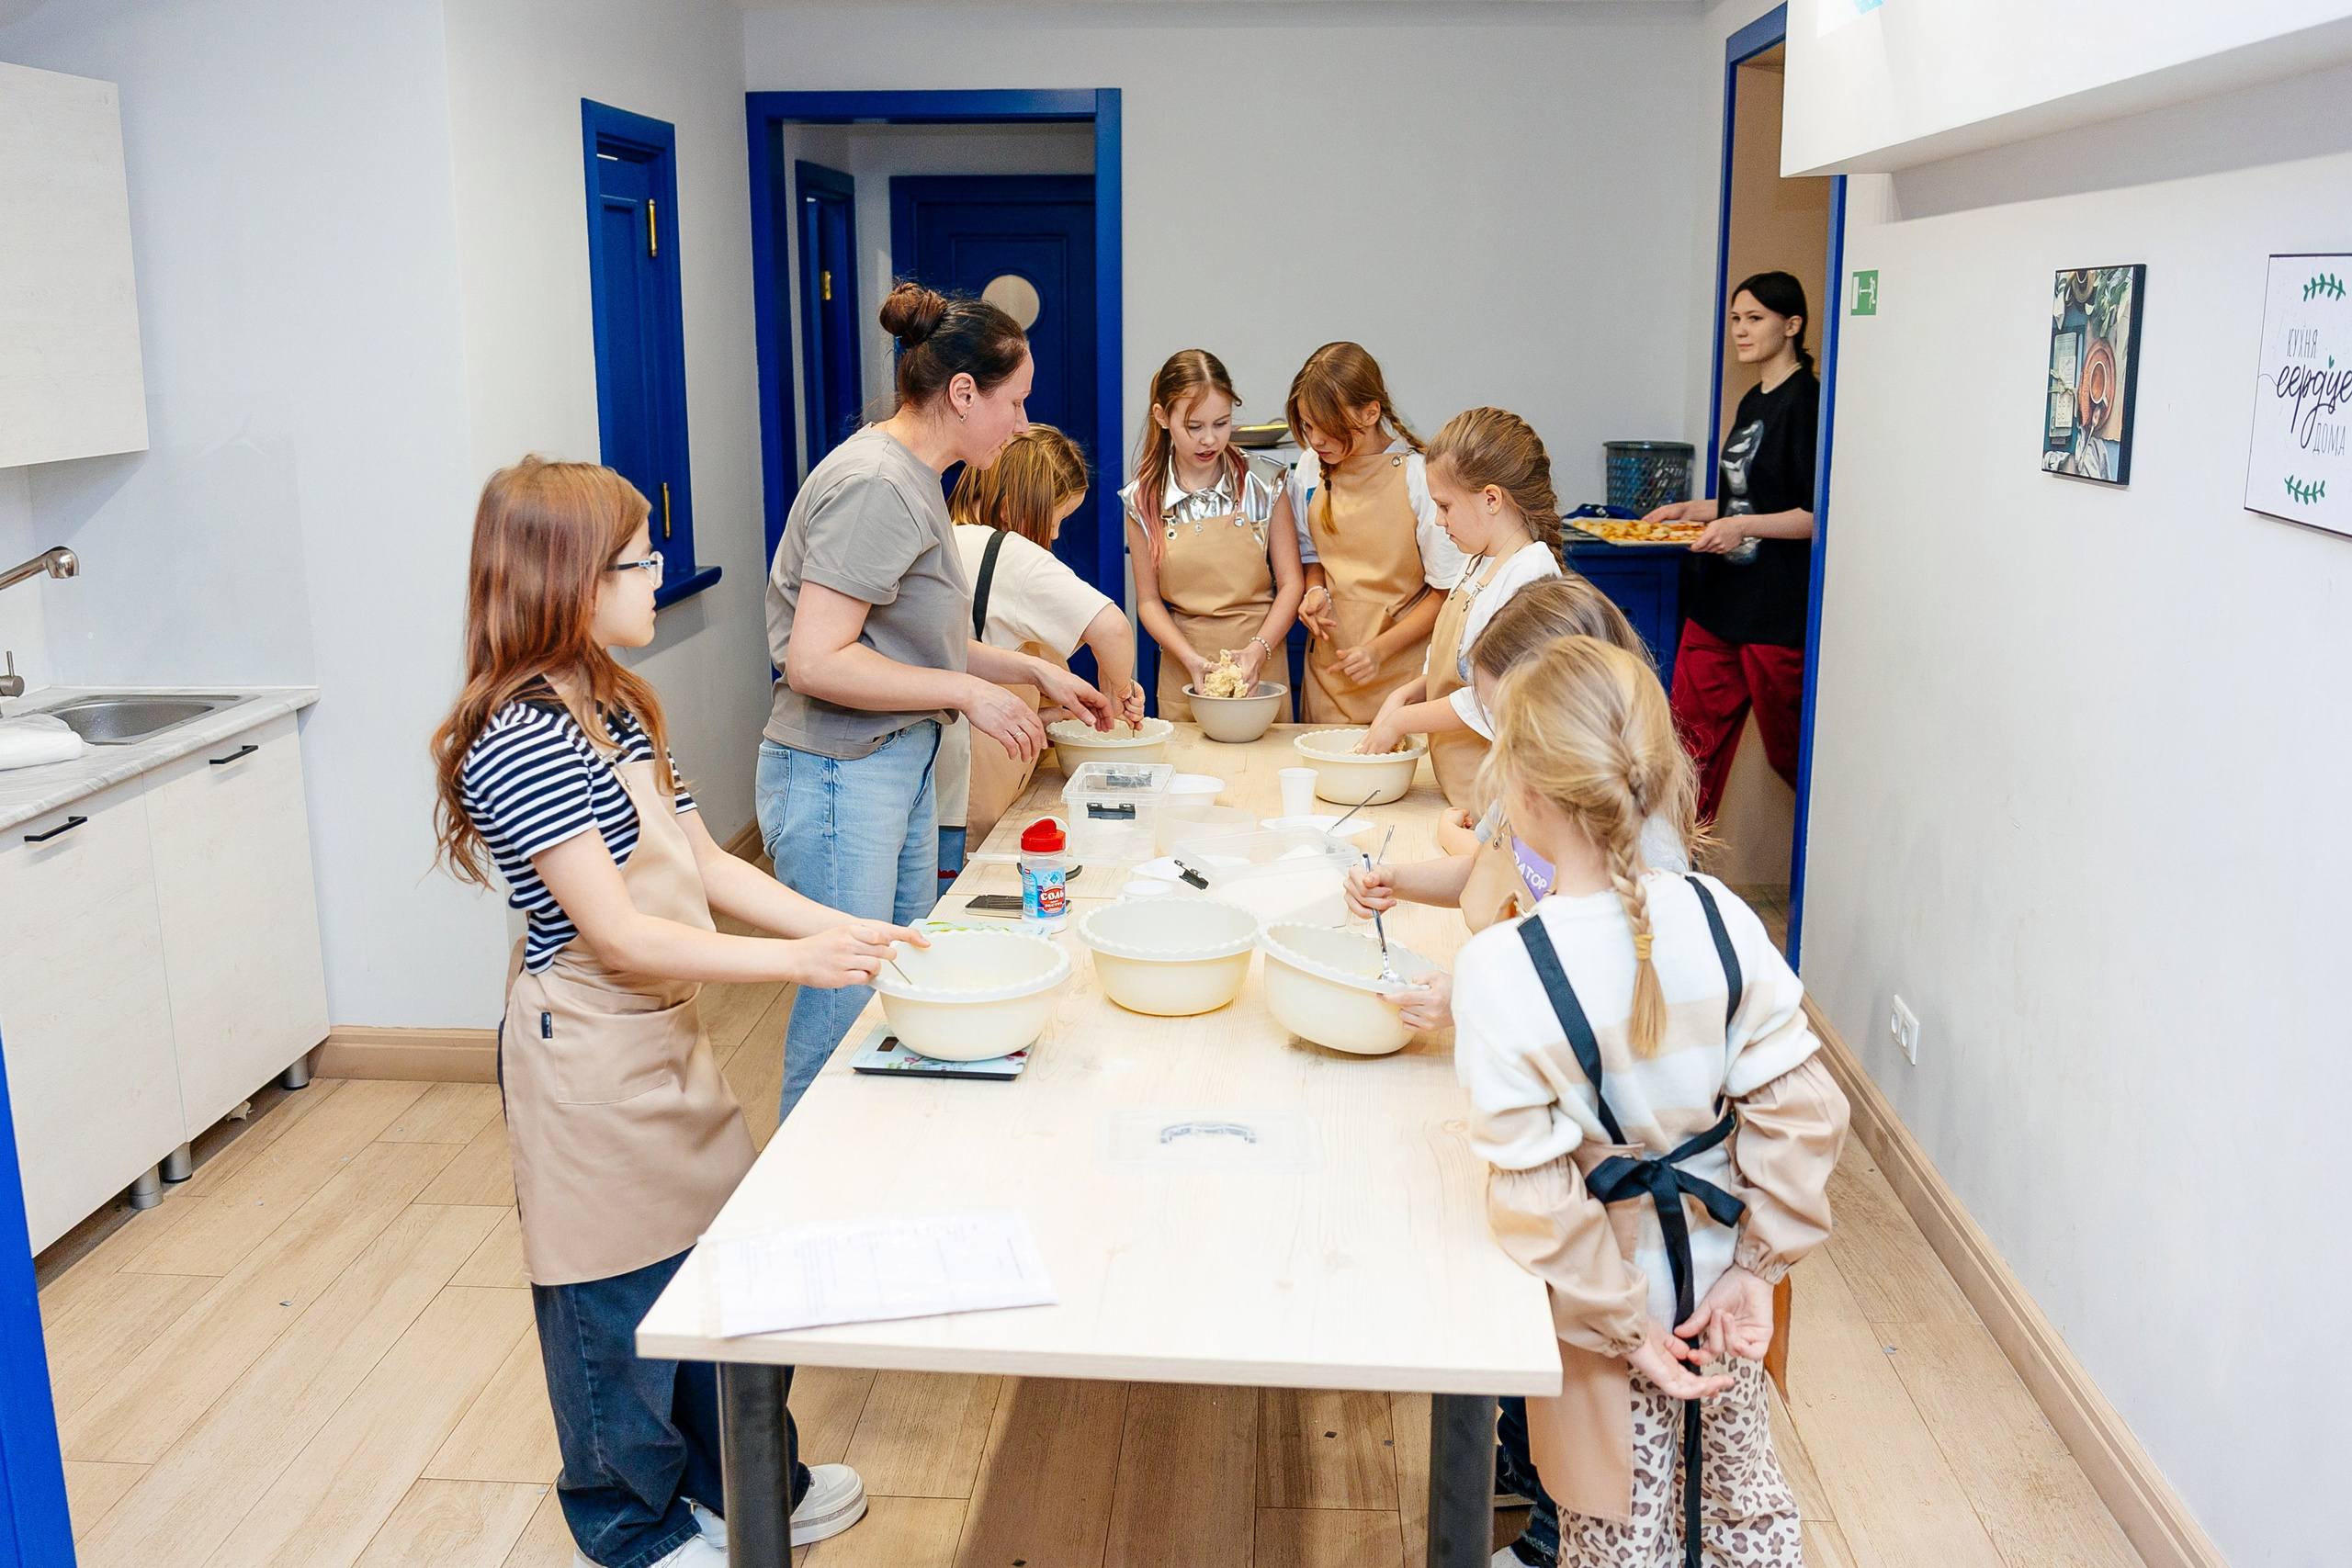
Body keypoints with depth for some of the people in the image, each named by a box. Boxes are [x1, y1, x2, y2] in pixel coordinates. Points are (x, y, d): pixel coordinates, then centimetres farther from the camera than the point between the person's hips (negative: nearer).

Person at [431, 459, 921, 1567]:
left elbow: (705, 863, 6)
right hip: (589, 1060, -9)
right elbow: (618, 934, -26)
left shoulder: (614, 709, 6)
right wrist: (795, 961, -26)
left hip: (668, 1038, 9)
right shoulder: (520, 745, -23)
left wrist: (844, 927, -4)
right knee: (620, 1302, 9)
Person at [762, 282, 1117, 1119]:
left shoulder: (912, 477, 13)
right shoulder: (874, 484, -18)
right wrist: (965, 691, -19)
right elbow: (815, 662, -24)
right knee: (844, 1017, -1)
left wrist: (1034, 669, 14)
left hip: (902, 765, 10)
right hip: (838, 775, -10)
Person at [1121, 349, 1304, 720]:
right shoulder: (1144, 499, 0)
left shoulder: (1264, 485, -1)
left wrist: (1258, 650, -16)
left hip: (1260, 673, 0)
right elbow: (1149, 600, 2)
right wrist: (1191, 659, -14)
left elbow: (1291, 583, -1)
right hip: (1183, 677, 0)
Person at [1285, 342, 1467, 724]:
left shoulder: (1419, 477, -13)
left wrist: (1380, 649, -16)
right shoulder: (1311, 470, 2)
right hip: (1330, 665, 4)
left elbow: (1447, 589, -8)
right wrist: (1315, 590, -5)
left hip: (1403, 671, -4)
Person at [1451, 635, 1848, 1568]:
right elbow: (1796, 1109, -11)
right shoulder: (1716, 917, -17)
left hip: (1612, 1293, -4)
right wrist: (1758, 1265, -1)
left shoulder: (1499, 969, -29)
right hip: (1716, 1266, 4)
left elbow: (1536, 1192, -25)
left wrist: (1624, 1325, -13)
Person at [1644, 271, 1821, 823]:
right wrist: (1691, 510, 19)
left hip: (1777, 610, -9)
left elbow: (1819, 515, -16)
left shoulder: (1806, 401, -11)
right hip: (1720, 600, 9)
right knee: (1692, 736, 6)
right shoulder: (1753, 402, 17)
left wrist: (1744, 527, -26)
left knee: (1789, 753, 3)